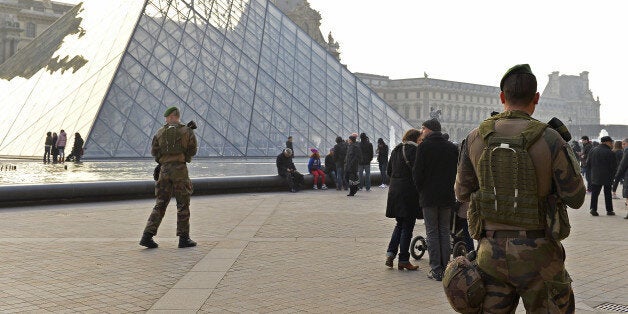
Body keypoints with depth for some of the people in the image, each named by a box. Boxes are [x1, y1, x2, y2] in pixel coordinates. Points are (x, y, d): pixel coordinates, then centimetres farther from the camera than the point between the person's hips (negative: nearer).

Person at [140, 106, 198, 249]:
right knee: (183, 205, 5)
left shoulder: (161, 132, 6)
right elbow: (192, 151, 3)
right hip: (180, 169, -3)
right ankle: (184, 238, 6)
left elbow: (154, 151, 9)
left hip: (164, 169, 3)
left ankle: (147, 236, 2)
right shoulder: (187, 131, -2)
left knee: (160, 204, 9)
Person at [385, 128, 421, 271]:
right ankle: (403, 260, 5)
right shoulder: (413, 149, -11)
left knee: (400, 224, 19)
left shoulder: (396, 150, 12)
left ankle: (390, 253, 6)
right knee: (408, 227, 1)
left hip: (394, 191, 7)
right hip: (409, 192, -7)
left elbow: (389, 170, 16)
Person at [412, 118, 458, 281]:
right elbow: (457, 171, 7)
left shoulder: (424, 147, -8)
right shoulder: (452, 147, 5)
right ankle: (446, 269, 12)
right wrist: (450, 189, 15)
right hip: (447, 197, 4)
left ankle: (436, 270, 0)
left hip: (429, 196, -4)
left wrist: (421, 190, 4)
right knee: (445, 232, 11)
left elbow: (417, 172, -10)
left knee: (432, 232, 1)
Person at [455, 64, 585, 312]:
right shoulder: (550, 140, -12)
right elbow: (575, 198, -5)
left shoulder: (476, 138, -2)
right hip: (537, 254, -3)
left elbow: (462, 193, 8)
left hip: (492, 252, 3)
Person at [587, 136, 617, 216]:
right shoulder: (610, 153, -14)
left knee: (594, 193, 7)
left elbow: (588, 164, 6)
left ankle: (593, 208, -3)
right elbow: (614, 166, -10)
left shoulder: (593, 151, 1)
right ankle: (609, 210, 16)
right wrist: (612, 174, 7)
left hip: (595, 176, 3)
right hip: (607, 177, -3)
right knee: (607, 194, 10)